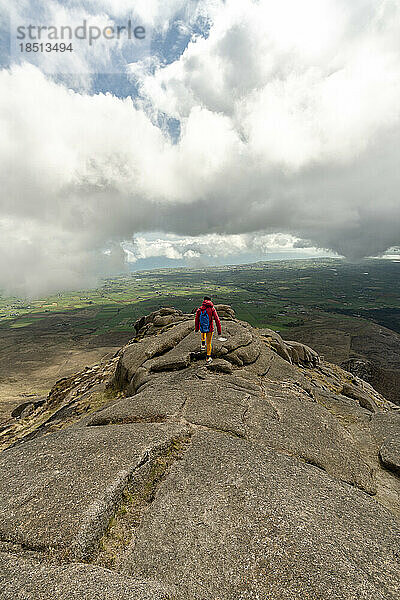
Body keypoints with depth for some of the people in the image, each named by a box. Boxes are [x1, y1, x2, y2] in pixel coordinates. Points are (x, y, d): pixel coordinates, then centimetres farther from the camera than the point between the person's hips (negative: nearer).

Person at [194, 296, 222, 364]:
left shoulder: (199, 309, -9)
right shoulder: (212, 309, -14)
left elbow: (196, 320, 3)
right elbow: (217, 321, -14)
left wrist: (196, 328, 21)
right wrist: (219, 331, -3)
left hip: (202, 329, 2)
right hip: (210, 330, -2)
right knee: (209, 343, 17)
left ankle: (203, 344, 40)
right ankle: (208, 358, 25)